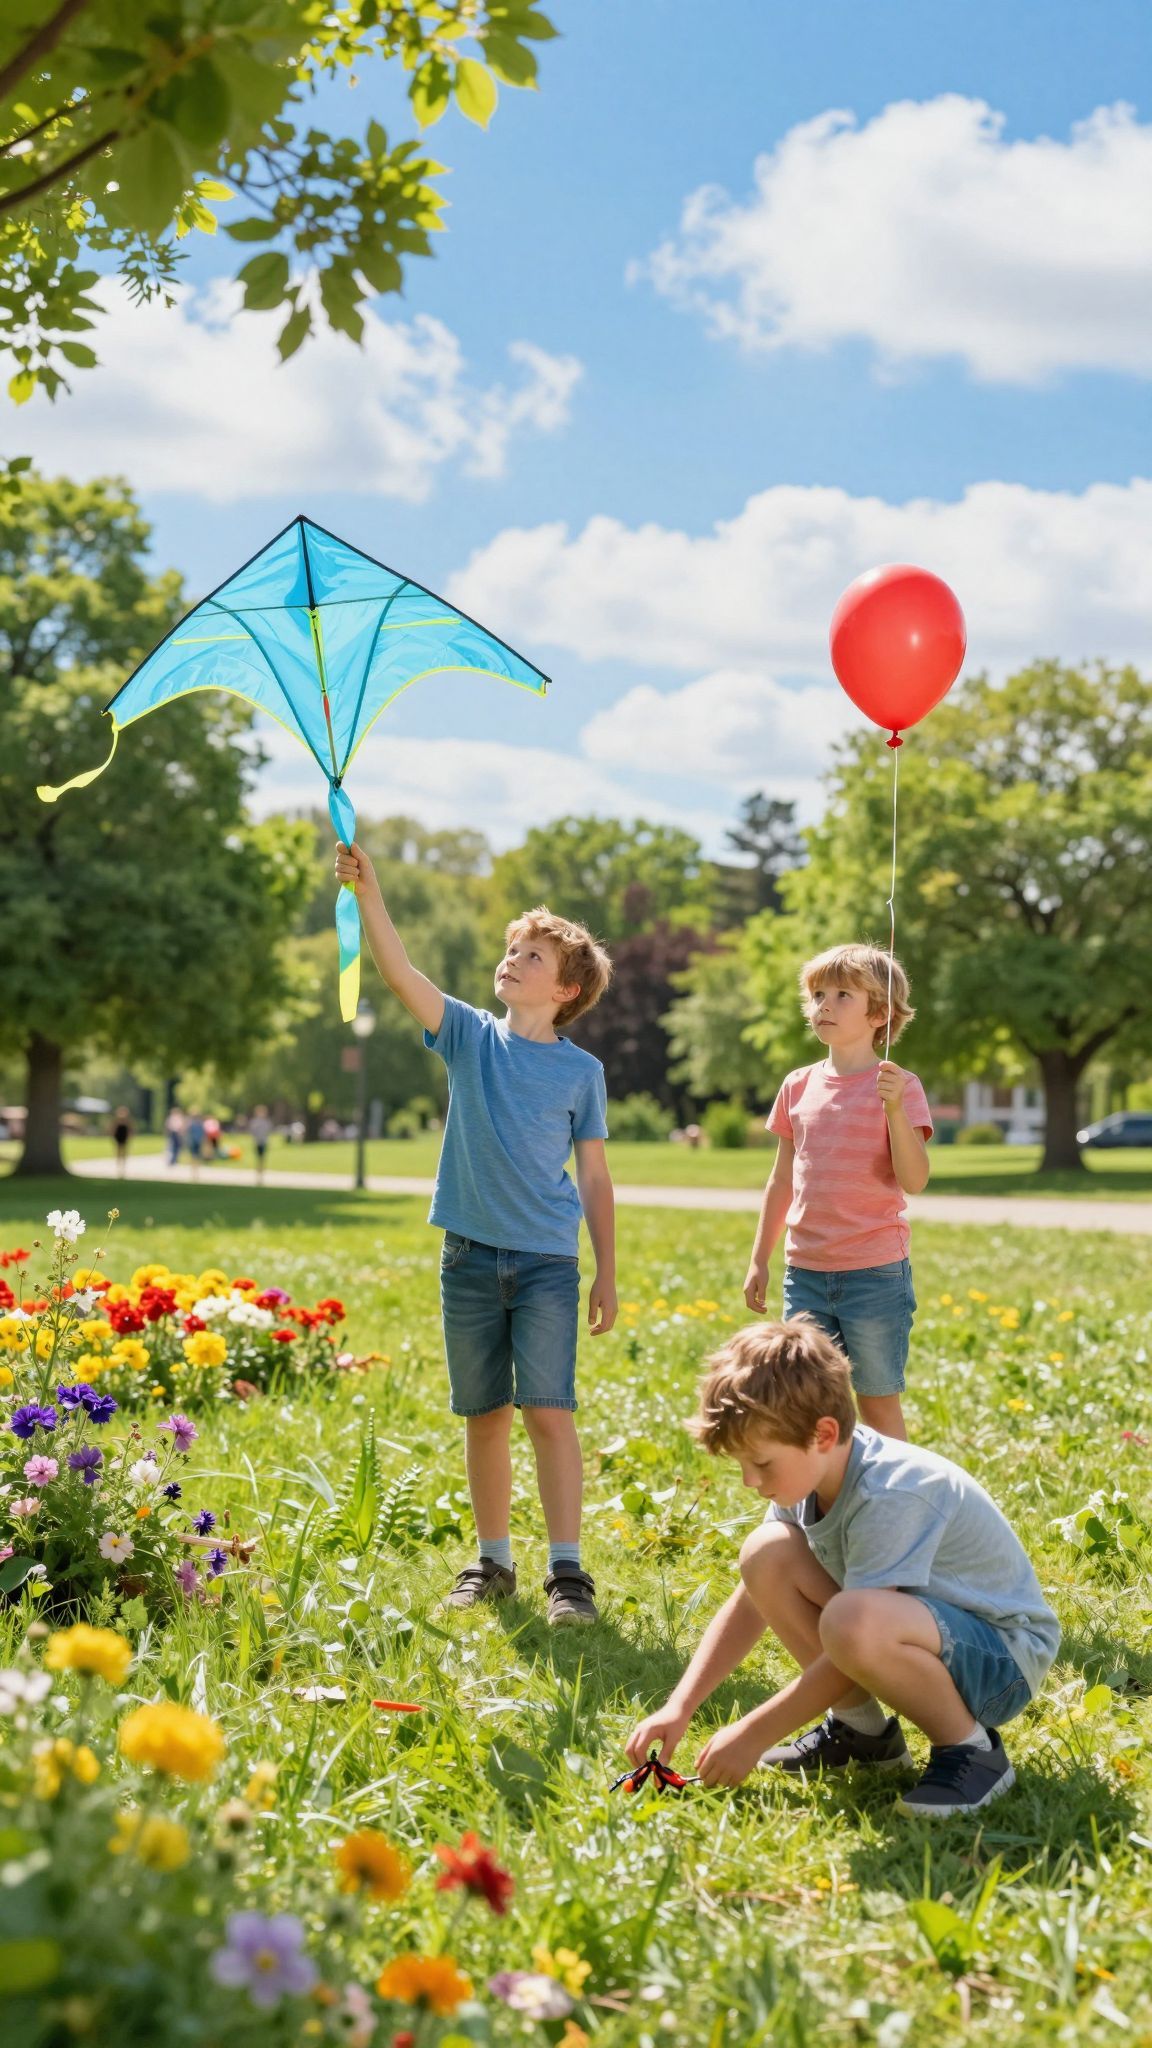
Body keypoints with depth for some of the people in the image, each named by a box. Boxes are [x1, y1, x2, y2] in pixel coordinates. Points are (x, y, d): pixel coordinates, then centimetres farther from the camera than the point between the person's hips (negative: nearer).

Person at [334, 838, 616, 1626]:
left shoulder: (582, 1071, 4)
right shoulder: (470, 1036, 5)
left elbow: (595, 1177, 7)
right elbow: (401, 972, -8)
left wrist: (608, 1274, 4)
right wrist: (369, 894, -21)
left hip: (547, 1262, -2)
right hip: (471, 1256, 2)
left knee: (549, 1411, -8)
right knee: (485, 1413, 10)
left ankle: (568, 1569, -3)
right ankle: (493, 1560, 21)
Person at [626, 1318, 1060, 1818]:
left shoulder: (889, 1496, -29)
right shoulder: (810, 1472, -4)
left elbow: (854, 1642, -27)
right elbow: (749, 1604, 2)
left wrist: (754, 1734, -19)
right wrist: (678, 1708, -7)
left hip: (1005, 1660, -8)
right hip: (918, 1621, 8)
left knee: (853, 1621, -38)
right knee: (766, 1555, -9)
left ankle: (971, 1748, -13)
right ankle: (862, 1727, 4)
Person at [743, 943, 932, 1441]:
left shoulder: (898, 1087, -6)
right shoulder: (798, 1086, 8)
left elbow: (914, 1181, -15)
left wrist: (894, 1110, -27)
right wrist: (759, 1260, 16)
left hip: (874, 1273, -5)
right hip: (805, 1272, 5)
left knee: (878, 1402, 4)